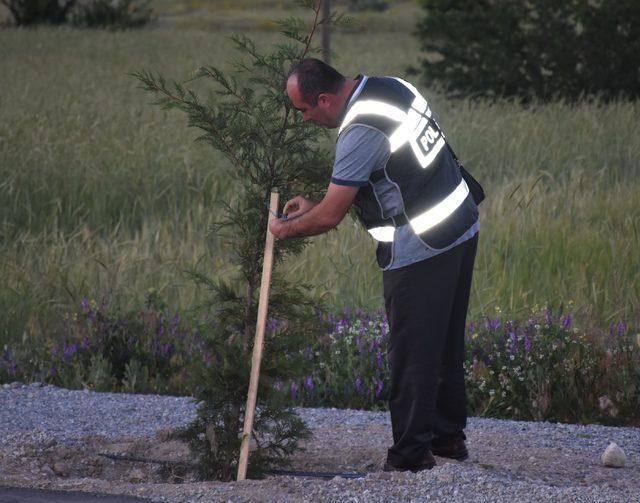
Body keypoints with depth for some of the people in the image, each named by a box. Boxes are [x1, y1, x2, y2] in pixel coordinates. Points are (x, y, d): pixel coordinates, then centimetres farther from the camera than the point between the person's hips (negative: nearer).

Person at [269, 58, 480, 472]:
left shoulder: (361, 132, -23)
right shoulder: (390, 87, 6)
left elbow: (329, 217, -18)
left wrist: (286, 228, 1)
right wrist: (315, 206, 19)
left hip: (421, 251, -10)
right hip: (462, 227, 10)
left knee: (412, 354, -3)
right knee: (446, 343, 19)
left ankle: (411, 455, 1)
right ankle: (449, 436, 30)